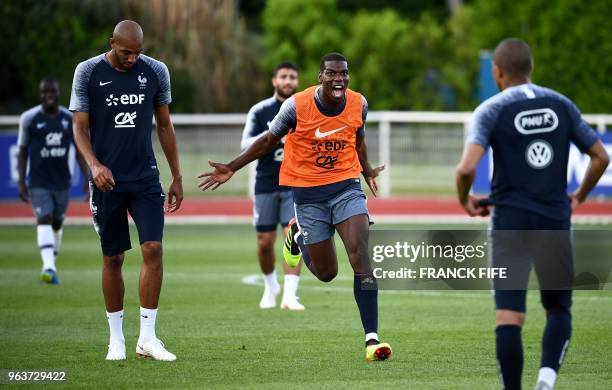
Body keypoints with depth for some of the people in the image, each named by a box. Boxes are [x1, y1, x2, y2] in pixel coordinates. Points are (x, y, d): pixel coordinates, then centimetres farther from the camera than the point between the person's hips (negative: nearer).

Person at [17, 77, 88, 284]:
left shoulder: (71, 119, 2)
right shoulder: (29, 118, -4)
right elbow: (23, 151, 1)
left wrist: (88, 178, 0)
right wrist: (21, 181, -2)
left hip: (62, 181, 3)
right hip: (39, 181, -3)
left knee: (57, 222, 12)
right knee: (44, 219, -18)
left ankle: (51, 263, 31)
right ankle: (48, 266, -28)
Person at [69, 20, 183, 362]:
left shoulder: (156, 72, 2)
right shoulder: (88, 72, -4)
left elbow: (164, 126, 11)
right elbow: (80, 128, -3)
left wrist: (177, 177, 10)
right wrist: (94, 164, -21)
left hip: (145, 178, 1)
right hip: (107, 179, -1)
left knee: (153, 249, -11)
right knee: (113, 258, 3)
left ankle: (147, 337, -6)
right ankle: (117, 339, 15)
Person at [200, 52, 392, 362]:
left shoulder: (358, 104, -5)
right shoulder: (297, 105, -14)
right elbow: (269, 140, 3)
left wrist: (367, 171, 32)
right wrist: (231, 169, 3)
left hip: (346, 187, 1)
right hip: (308, 193, -1)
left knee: (360, 257, -17)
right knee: (326, 273, 5)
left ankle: (372, 338, -17)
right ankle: (298, 235, 39)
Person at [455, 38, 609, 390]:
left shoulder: (491, 110, -4)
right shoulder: (562, 105, 7)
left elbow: (467, 168, -17)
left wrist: (465, 200, 3)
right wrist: (579, 196, 24)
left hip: (511, 219, -2)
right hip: (556, 220, 2)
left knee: (509, 314, -2)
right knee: (559, 309, 13)